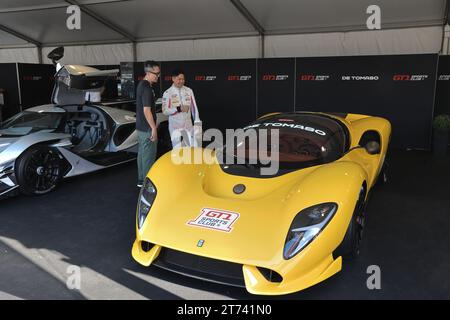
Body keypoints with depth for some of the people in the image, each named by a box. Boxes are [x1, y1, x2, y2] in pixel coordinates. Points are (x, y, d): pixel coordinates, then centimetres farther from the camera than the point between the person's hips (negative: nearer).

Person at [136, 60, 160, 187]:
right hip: (147, 128, -10)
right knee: (149, 156, -2)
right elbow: (146, 110, -24)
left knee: (142, 153, 16)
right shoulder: (147, 88, -21)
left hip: (141, 126, 10)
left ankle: (141, 180, 26)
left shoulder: (142, 84, 10)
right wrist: (154, 129, -20)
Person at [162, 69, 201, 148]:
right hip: (175, 126, -3)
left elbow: (194, 107, 8)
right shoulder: (167, 93, -5)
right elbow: (165, 111, -10)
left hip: (188, 124, 4)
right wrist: (178, 109, -21)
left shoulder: (189, 91, 5)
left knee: (193, 147, 5)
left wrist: (197, 121, 3)